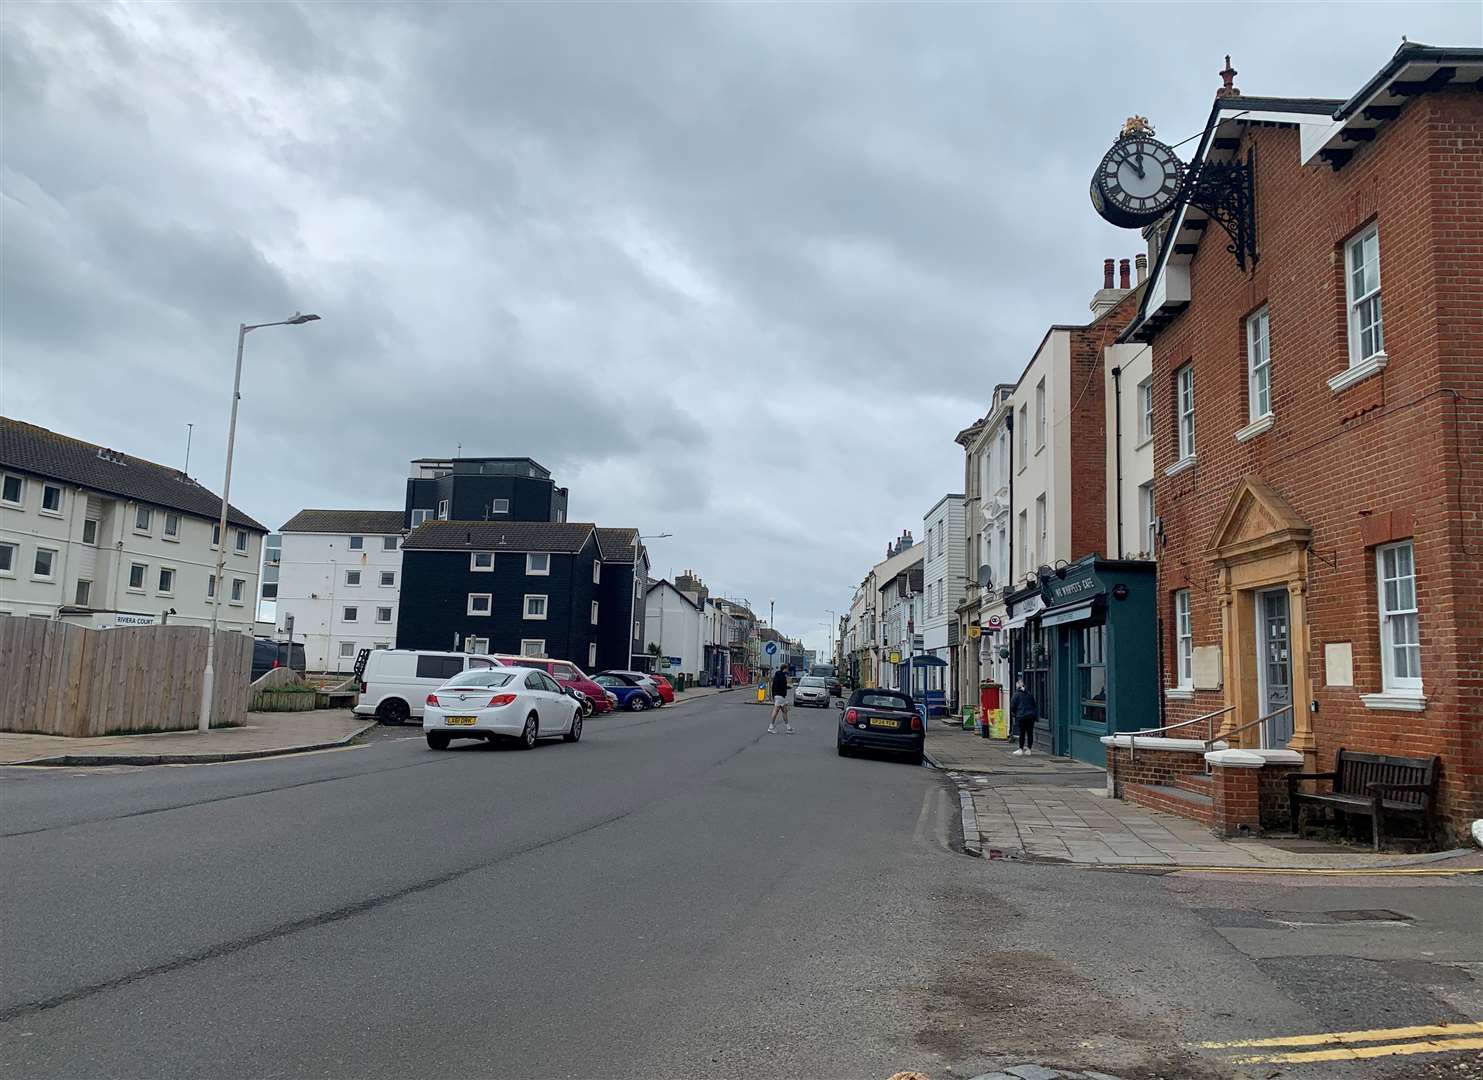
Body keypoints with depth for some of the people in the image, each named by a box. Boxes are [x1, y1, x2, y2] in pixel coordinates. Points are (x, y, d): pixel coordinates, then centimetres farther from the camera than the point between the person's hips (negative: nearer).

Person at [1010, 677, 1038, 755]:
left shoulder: (1016, 695, -5)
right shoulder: (1029, 694, 7)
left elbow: (1012, 706, -4)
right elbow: (1034, 705, 13)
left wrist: (1014, 715, 10)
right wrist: (1036, 716, 20)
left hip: (1021, 716, -4)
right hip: (1031, 716, 4)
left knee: (1022, 733, -1)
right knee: (1030, 732, 7)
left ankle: (1021, 749, 0)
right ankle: (1029, 749, 10)